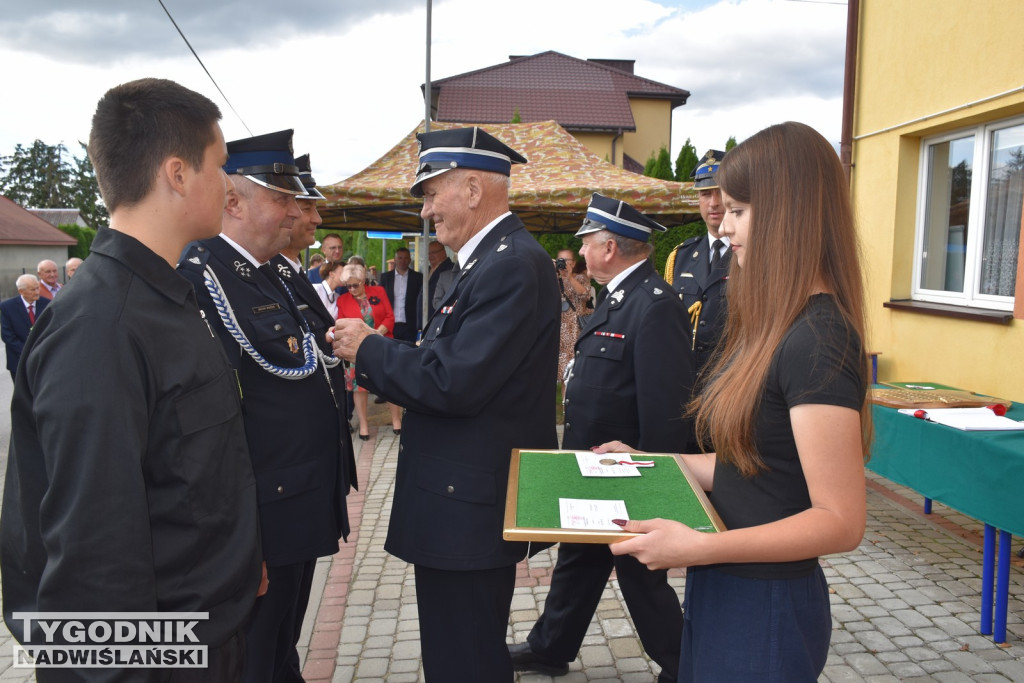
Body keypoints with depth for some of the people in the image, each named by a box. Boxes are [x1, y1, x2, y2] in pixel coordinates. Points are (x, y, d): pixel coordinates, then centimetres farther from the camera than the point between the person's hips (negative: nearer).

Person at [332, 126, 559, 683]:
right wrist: (378, 363, 3)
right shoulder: (494, 257, 13)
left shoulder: (512, 264, -19)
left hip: (469, 506, -10)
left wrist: (368, 350, -11)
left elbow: (454, 382, -25)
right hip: (471, 497, 10)